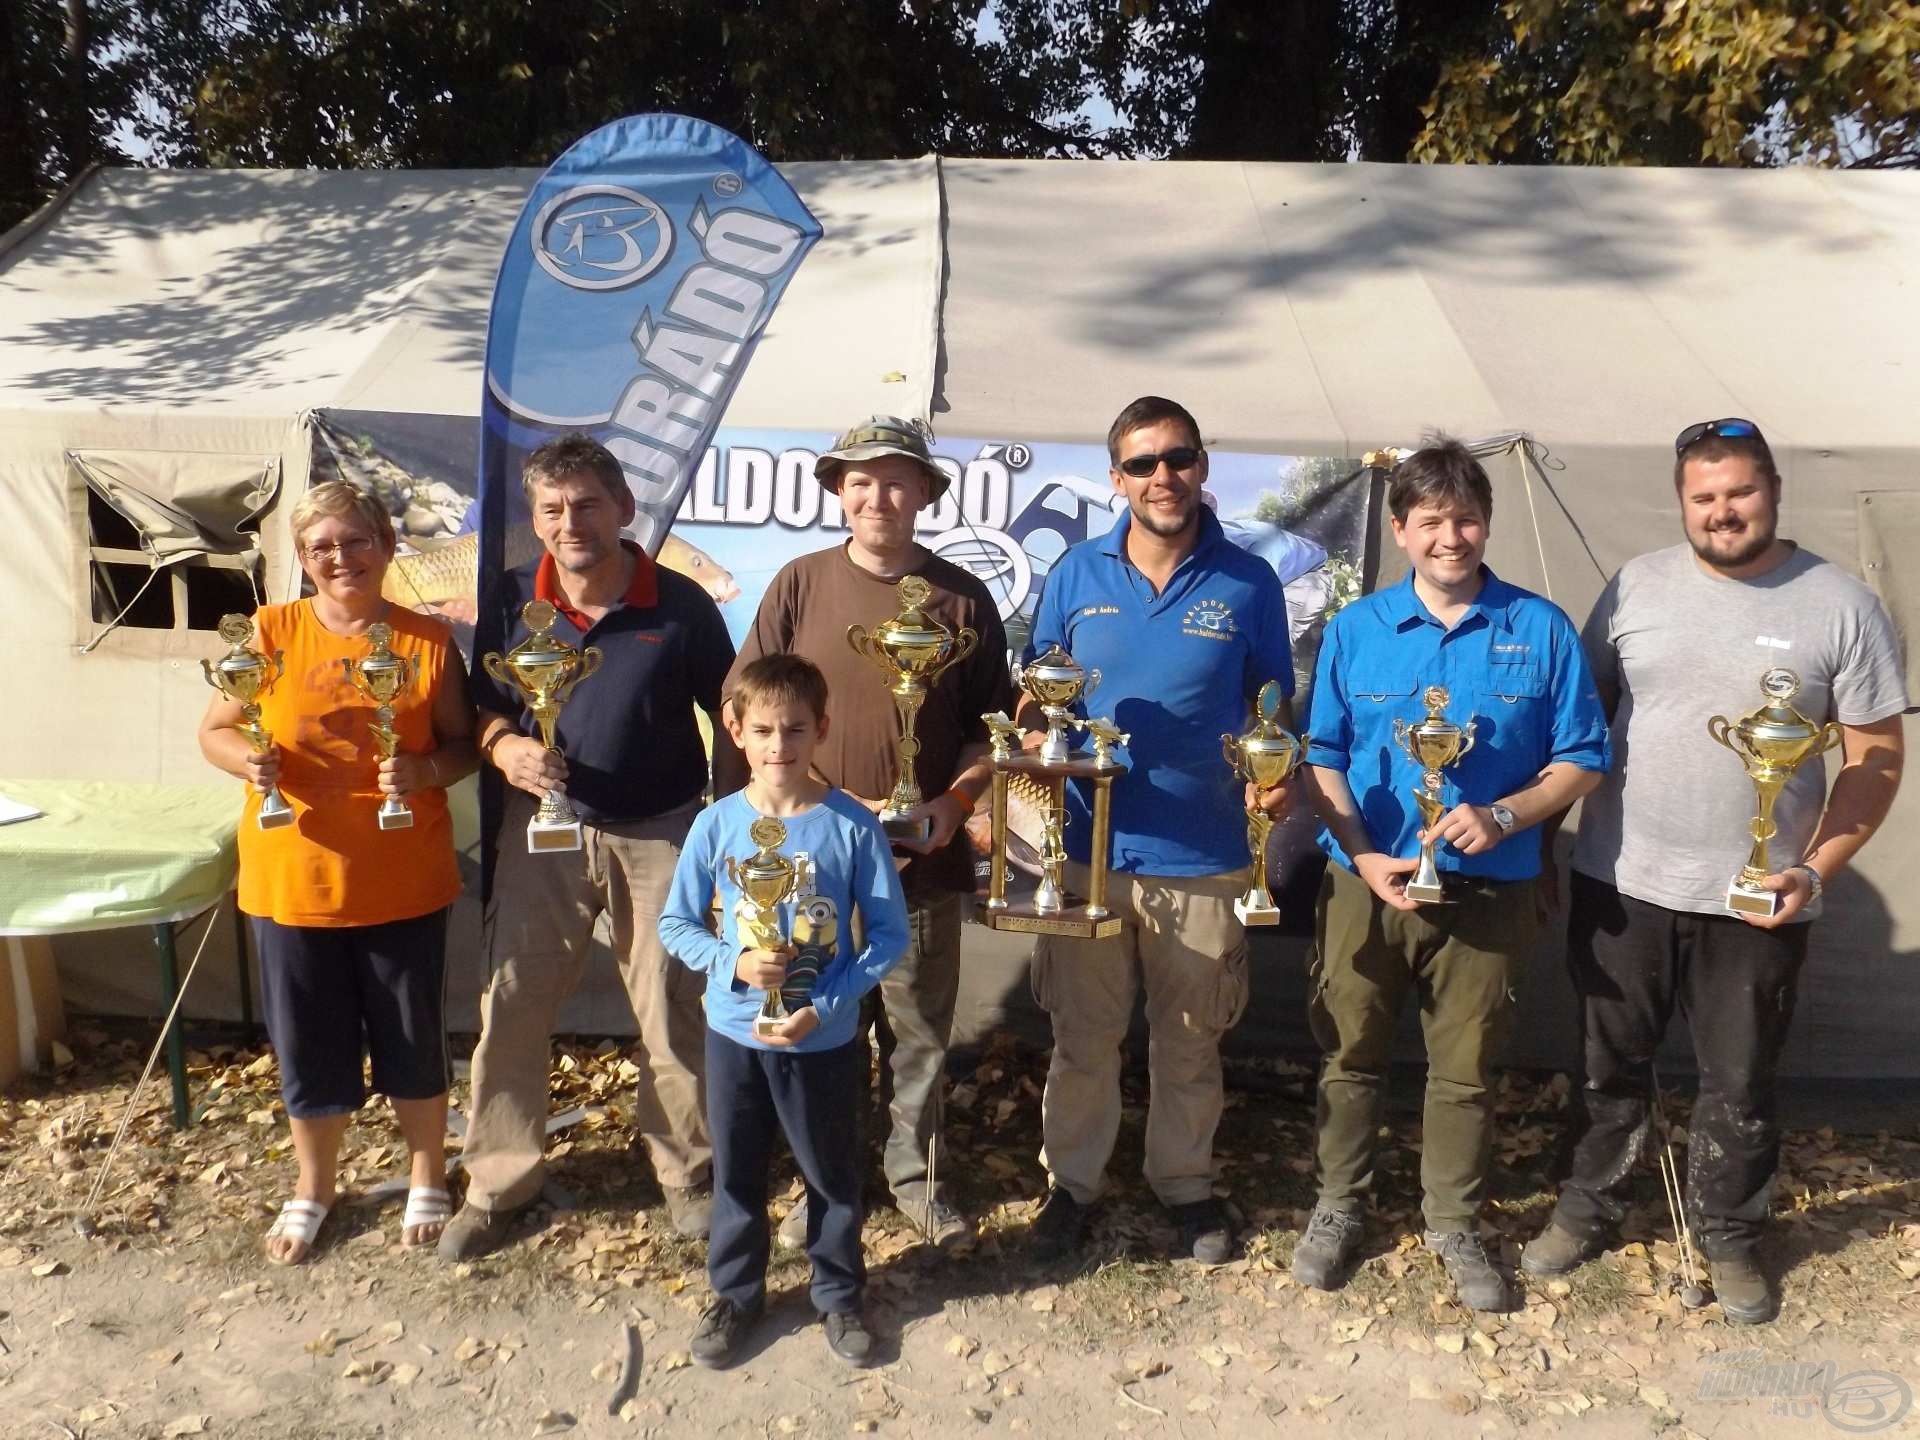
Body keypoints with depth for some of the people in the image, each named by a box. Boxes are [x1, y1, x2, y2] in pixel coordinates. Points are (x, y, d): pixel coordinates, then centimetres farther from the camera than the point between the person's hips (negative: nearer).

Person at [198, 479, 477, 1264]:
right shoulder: (270, 633, -2)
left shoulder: (428, 641, -4)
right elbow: (214, 732, 4)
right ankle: (312, 1188, 36)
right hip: (294, 878, 1)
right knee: (308, 1044, 13)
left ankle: (427, 1178, 34)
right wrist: (247, 759, -18)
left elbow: (463, 745, 1)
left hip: (403, 882, -1)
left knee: (411, 1039, 12)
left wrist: (425, 771, -20)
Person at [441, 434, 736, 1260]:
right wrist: (504, 745, -15)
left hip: (660, 834, -2)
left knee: (672, 1015, 8)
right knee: (509, 1007, 6)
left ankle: (685, 1173, 29)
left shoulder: (681, 606, -8)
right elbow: (482, 704, 8)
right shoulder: (512, 602, -2)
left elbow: (732, 715, 0)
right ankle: (497, 1184, 26)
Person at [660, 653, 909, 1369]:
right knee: (736, 1173, 18)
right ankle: (734, 1293, 40)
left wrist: (824, 1006, -18)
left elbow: (889, 933, -9)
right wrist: (732, 962, -17)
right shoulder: (716, 824, -8)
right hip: (733, 1033, 2)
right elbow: (674, 924, 1)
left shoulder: (852, 824, -13)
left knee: (832, 1173, 16)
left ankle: (840, 1295, 38)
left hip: (824, 1039, -1)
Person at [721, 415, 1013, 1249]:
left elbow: (991, 721, 6)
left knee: (920, 1031, 12)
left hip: (926, 860, 0)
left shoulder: (962, 598, 1)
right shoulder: (800, 584, 0)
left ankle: (915, 1174, 32)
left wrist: (957, 800, -10)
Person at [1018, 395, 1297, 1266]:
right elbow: (1038, 693, 7)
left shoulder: (1247, 583, -2)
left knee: (1189, 1038, 15)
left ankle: (1185, 1184, 36)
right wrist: (1034, 744, -14)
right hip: (1089, 845, 1)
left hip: (1203, 857, 0)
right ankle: (1071, 1181, 33)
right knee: (1083, 1032, 13)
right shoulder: (1077, 575, 0)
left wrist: (1276, 776, -15)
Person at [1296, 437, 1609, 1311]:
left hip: (1488, 894, 0)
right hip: (1365, 885, 1)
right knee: (1351, 1056, 13)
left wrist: (1502, 817, -18)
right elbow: (1322, 757, 1)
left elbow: (1582, 760, 0)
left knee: (1465, 1068, 13)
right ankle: (1338, 1205, 34)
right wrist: (1365, 856, -13)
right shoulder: (1354, 629, -1)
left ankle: (1454, 1224, 33)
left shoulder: (1540, 630, -4)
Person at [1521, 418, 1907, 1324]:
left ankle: (1727, 1236, 38)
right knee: (1611, 1068, 17)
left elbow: (1877, 757, -2)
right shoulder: (1636, 586, -1)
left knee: (1740, 1084, 15)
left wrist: (1819, 868, -14)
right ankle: (1586, 1212, 37)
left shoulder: (1840, 606, -5)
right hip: (1619, 884, 1)